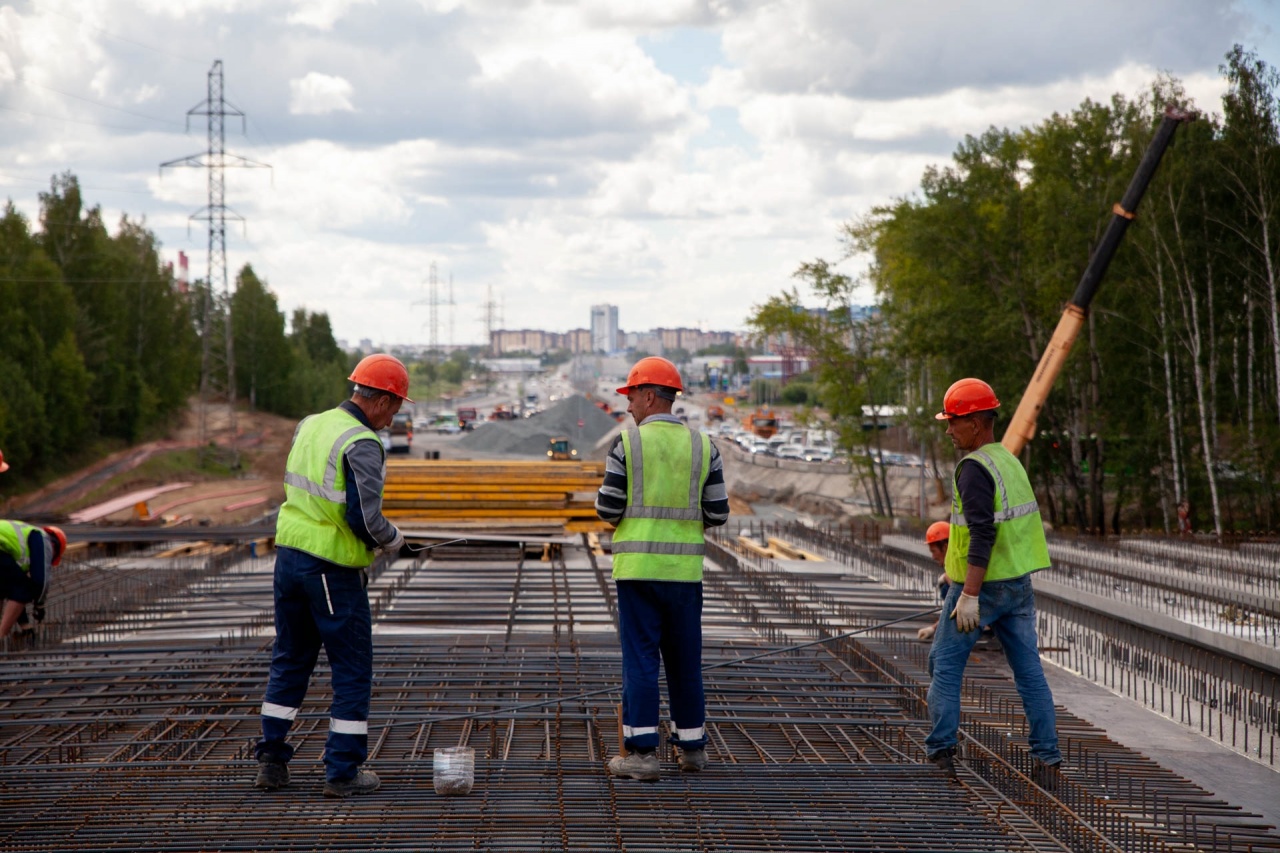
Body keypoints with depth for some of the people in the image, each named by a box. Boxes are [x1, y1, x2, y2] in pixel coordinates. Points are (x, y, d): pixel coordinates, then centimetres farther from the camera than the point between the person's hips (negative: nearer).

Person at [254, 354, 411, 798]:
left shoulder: (309, 426, 8)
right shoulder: (362, 445, -17)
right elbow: (366, 518, -23)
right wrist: (393, 540, -3)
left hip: (289, 553, 7)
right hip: (334, 570, -7)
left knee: (290, 661, 17)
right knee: (353, 670, 4)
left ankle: (271, 761, 18)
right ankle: (343, 771, 6)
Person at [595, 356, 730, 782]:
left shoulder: (627, 443, -6)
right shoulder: (703, 447, 4)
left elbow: (608, 510, -6)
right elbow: (717, 513, 3)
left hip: (638, 566, -3)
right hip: (685, 567, 3)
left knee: (639, 658, -2)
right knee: (685, 658, 13)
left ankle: (641, 752, -5)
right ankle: (692, 745, 21)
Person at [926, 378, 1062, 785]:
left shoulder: (974, 468, -16)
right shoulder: (1009, 460, 13)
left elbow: (982, 533, -25)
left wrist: (969, 596, -26)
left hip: (980, 584, -8)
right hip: (1019, 583, 8)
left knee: (946, 663, 5)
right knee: (1028, 669, 7)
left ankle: (940, 754, 4)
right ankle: (1047, 759, 4)